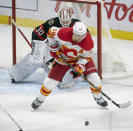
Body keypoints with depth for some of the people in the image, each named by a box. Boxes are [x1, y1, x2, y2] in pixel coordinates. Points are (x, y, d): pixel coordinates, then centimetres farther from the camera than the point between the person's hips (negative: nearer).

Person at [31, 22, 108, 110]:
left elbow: (86, 57, -14)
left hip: (81, 58, 1)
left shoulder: (89, 42, -31)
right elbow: (51, 32, -14)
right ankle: (40, 99, 19)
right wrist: (54, 48, -11)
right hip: (63, 58, -1)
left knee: (94, 77, -10)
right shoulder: (63, 33, -36)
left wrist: (80, 66, -29)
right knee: (52, 80, -4)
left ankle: (98, 98, 17)